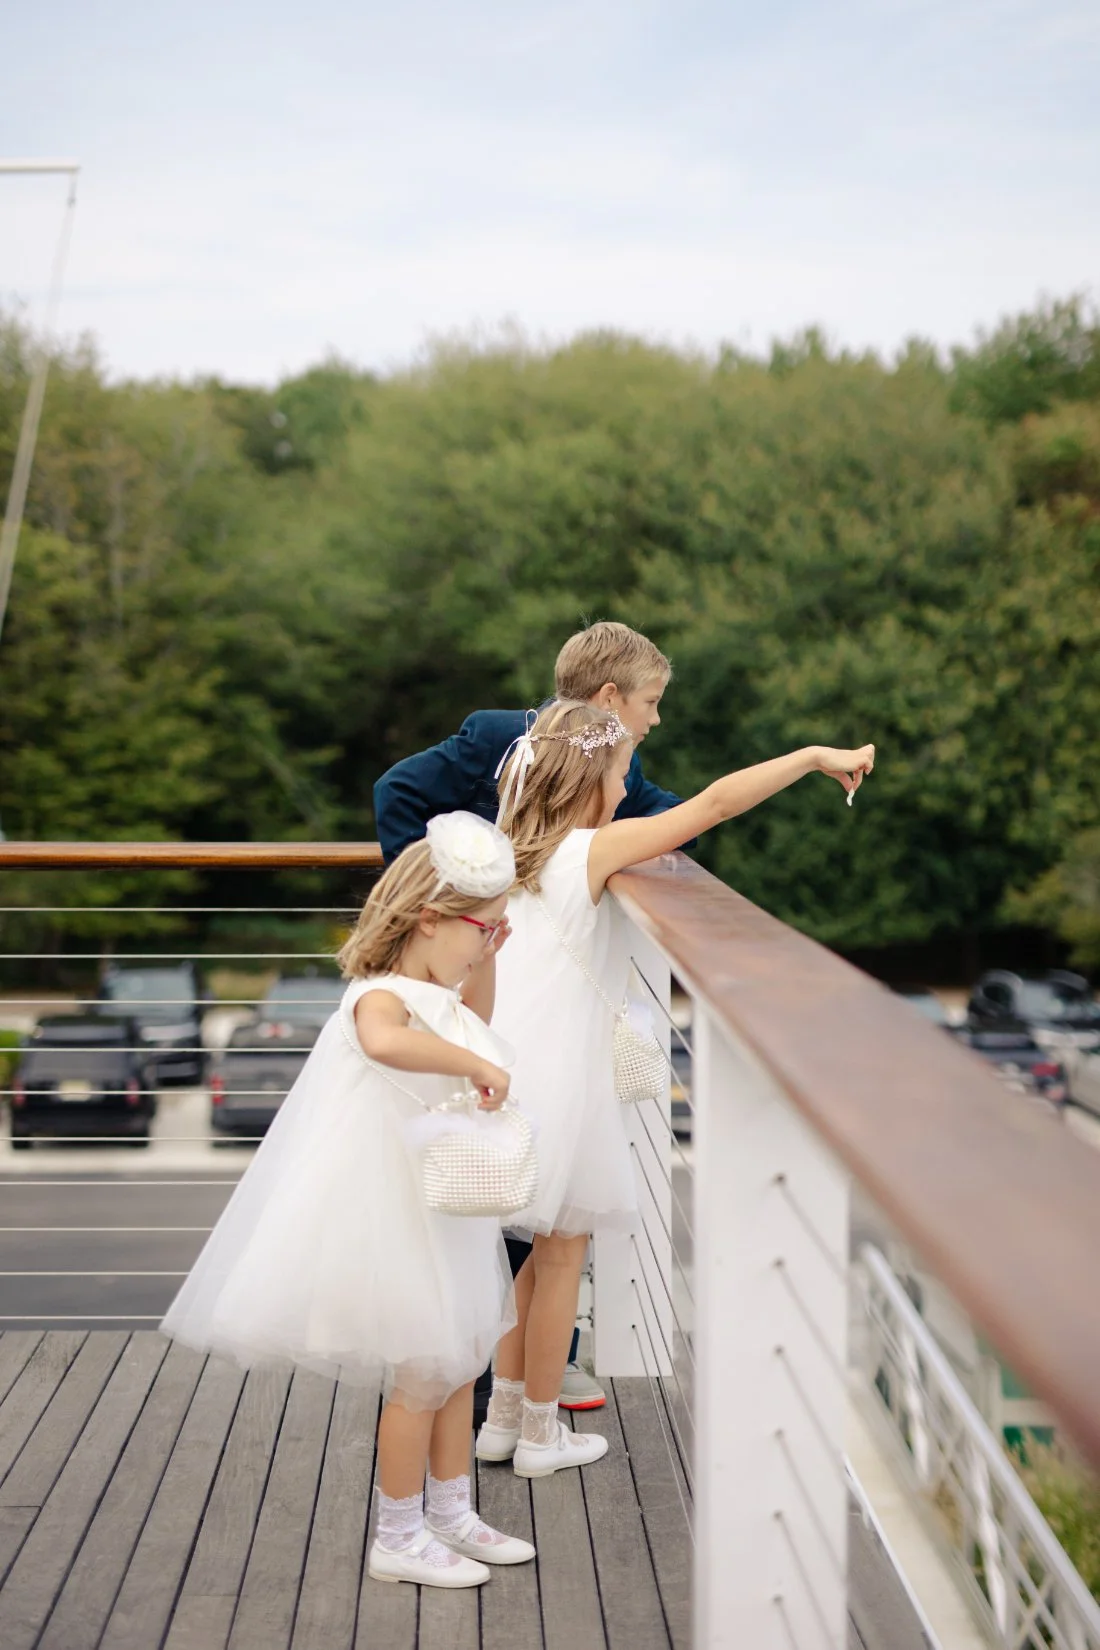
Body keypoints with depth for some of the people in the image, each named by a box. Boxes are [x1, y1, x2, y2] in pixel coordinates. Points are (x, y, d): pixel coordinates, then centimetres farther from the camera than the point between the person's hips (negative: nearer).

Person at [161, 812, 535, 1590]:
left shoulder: (437, 991, 6)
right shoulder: (381, 996, -24)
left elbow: (473, 1028, 29)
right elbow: (385, 1041, -49)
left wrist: (487, 959, 13)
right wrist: (478, 1066, -41)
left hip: (442, 1218, 10)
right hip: (398, 1220, -10)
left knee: (460, 1360, 19)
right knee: (422, 1377, 3)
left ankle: (452, 1515, 34)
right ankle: (399, 1539, 19)